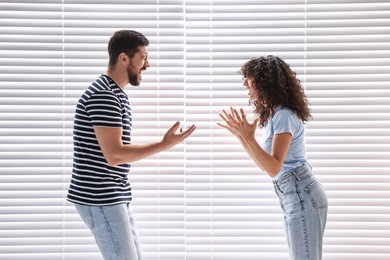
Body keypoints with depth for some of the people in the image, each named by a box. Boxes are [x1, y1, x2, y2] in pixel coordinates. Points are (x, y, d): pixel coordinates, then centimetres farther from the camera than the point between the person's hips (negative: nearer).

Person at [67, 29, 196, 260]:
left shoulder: (116, 94, 16)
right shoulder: (104, 95, -17)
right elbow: (114, 155, -22)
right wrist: (164, 145, -17)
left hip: (115, 197, 10)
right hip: (100, 198, -10)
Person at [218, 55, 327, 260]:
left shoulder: (284, 116, -16)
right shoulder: (272, 115, 12)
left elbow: (273, 168, -22)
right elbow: (264, 164, 16)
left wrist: (249, 138, -29)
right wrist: (239, 134, 13)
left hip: (302, 197, -10)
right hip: (294, 198, 10)